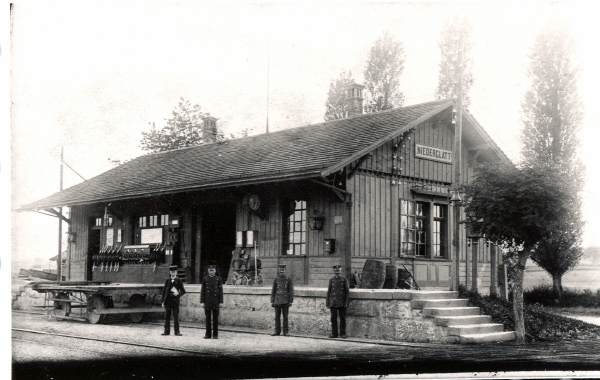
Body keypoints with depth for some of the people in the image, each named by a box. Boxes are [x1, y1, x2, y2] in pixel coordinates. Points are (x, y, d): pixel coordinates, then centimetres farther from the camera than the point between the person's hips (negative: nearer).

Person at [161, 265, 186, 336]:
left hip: (175, 300, -3)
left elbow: (183, 291, 2)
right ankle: (166, 331, 11)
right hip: (167, 300, 3)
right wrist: (163, 301, 6)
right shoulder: (167, 280, 10)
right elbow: (164, 291, 11)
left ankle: (177, 331, 1)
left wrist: (178, 294, -19)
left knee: (176, 317, -2)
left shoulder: (179, 281, 3)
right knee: (167, 317, 6)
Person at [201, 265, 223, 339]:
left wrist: (220, 301, -3)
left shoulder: (218, 279, 4)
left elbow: (221, 291, 3)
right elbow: (202, 291, 5)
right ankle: (208, 334, 10)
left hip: (216, 302, -1)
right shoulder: (205, 279, 6)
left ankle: (215, 335, 9)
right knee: (208, 318, 4)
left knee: (215, 318, 3)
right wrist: (202, 301, -1)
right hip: (207, 301, 1)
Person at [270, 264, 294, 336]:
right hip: (277, 301, 2)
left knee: (285, 317, 1)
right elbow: (273, 291, 8)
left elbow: (291, 291, -1)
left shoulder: (288, 279, 1)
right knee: (277, 317, 3)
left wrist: (291, 301, -7)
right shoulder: (276, 279, 6)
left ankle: (285, 331, 7)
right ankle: (277, 331, 9)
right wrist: (272, 301, 3)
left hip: (285, 301, -2)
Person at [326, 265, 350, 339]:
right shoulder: (331, 280, 7)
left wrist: (347, 302, -6)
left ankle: (343, 333, 11)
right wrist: (327, 302, 5)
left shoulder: (344, 280, 2)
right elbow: (328, 292, 9)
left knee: (342, 318, 2)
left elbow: (347, 292, 1)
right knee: (333, 318, 3)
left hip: (341, 302, -2)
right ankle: (334, 333, 11)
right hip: (333, 302, 2)